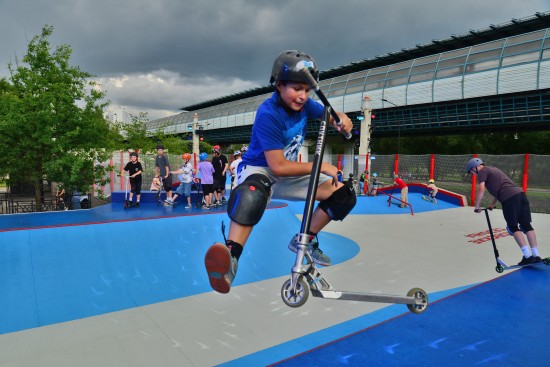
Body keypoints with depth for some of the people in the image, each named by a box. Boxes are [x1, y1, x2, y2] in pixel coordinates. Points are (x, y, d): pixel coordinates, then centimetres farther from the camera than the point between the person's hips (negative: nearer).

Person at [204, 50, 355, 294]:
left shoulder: (304, 104, -4)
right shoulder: (268, 114, -24)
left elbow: (330, 115, 11)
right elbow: (278, 166, -27)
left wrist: (342, 120, -16)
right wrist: (320, 166, -21)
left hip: (288, 175, 7)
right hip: (259, 169, -7)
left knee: (344, 195, -1)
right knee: (255, 190, -45)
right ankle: (230, 259, -49)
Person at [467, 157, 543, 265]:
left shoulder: (482, 171, 4)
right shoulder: (493, 169, 30)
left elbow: (481, 190, -7)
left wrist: (477, 207, 1)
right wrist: (493, 204, 34)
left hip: (509, 198, -8)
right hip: (520, 193, 8)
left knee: (513, 227, 0)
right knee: (526, 225, 9)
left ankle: (528, 256, -3)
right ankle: (536, 255, 11)